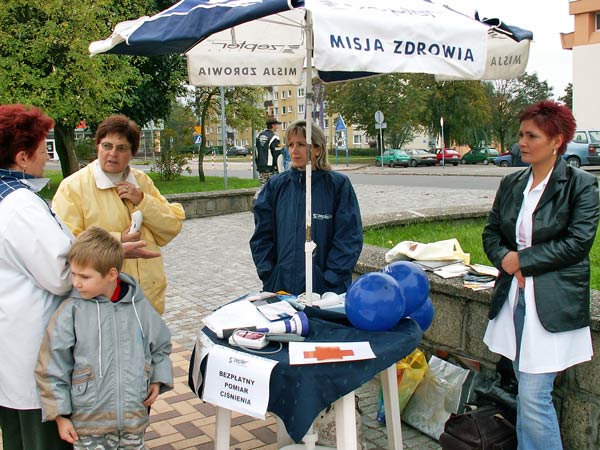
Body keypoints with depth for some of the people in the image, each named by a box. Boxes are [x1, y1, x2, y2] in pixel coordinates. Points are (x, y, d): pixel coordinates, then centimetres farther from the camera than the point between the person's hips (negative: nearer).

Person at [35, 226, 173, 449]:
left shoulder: (139, 306, -2)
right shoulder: (70, 311, -9)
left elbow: (161, 346, 14)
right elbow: (51, 369, -4)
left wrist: (158, 380, 2)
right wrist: (60, 416, -2)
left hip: (135, 419, 2)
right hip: (88, 424, -2)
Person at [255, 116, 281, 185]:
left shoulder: (259, 136, 10)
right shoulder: (274, 138, -13)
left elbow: (256, 152, 15)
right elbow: (276, 154, -13)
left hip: (261, 167, 7)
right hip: (271, 169, -7)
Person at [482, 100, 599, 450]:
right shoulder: (511, 185, 12)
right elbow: (491, 233, 14)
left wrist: (522, 260, -11)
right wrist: (505, 260, -7)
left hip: (552, 305, -6)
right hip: (514, 297, 6)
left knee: (534, 398, -7)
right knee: (526, 392, 15)